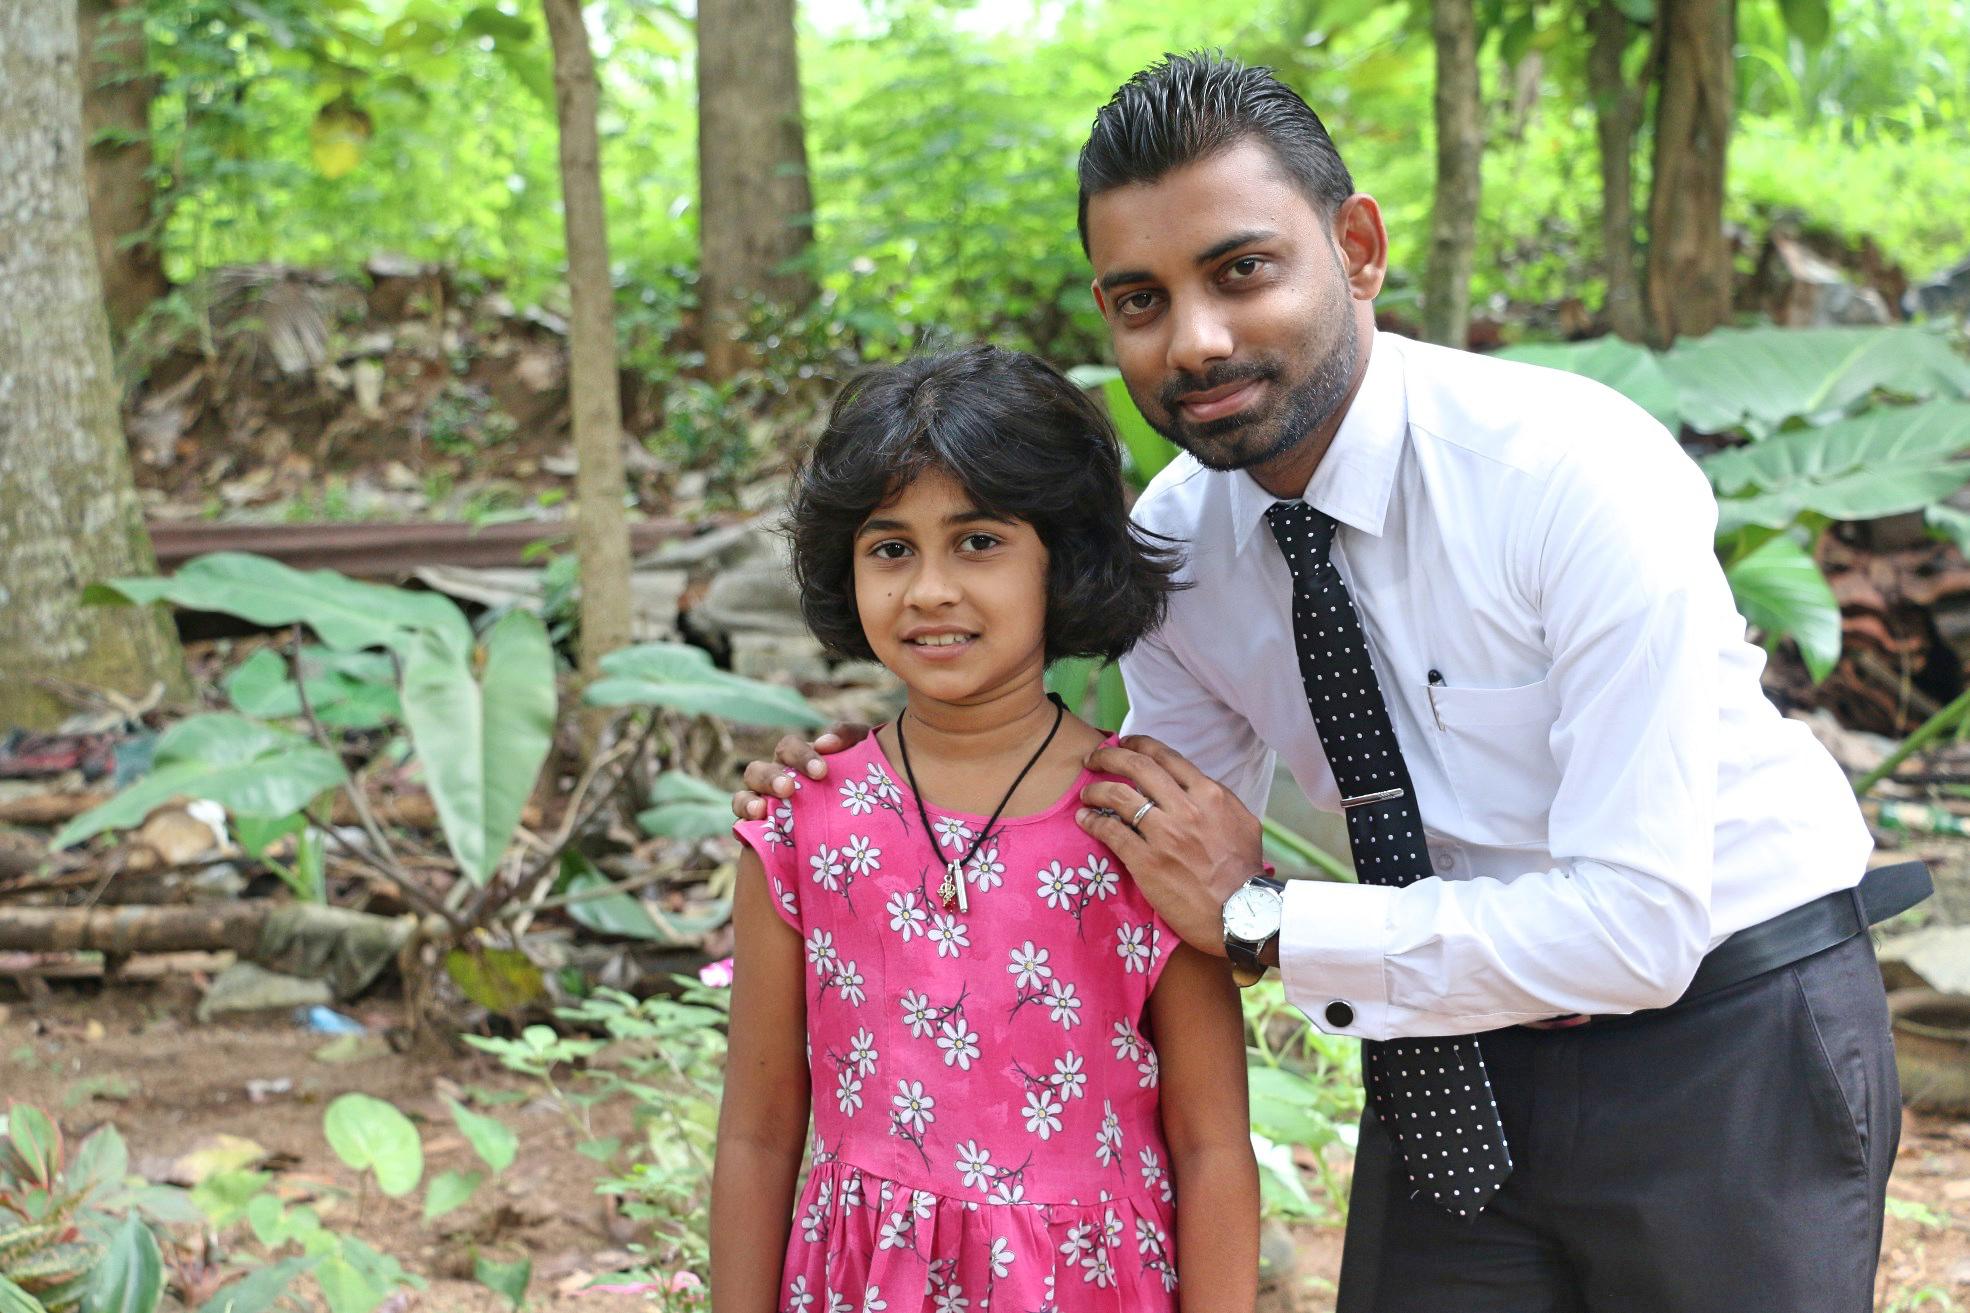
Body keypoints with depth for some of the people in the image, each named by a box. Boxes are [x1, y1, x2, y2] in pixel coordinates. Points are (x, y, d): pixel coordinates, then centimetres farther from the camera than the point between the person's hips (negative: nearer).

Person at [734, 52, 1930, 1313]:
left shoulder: (1584, 477, -26)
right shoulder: (1176, 538, -8)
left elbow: (1636, 926, -29)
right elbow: (1164, 867, 5)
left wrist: (1261, 919, -26)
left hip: (1724, 1034, -4)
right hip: (1458, 1064, 5)